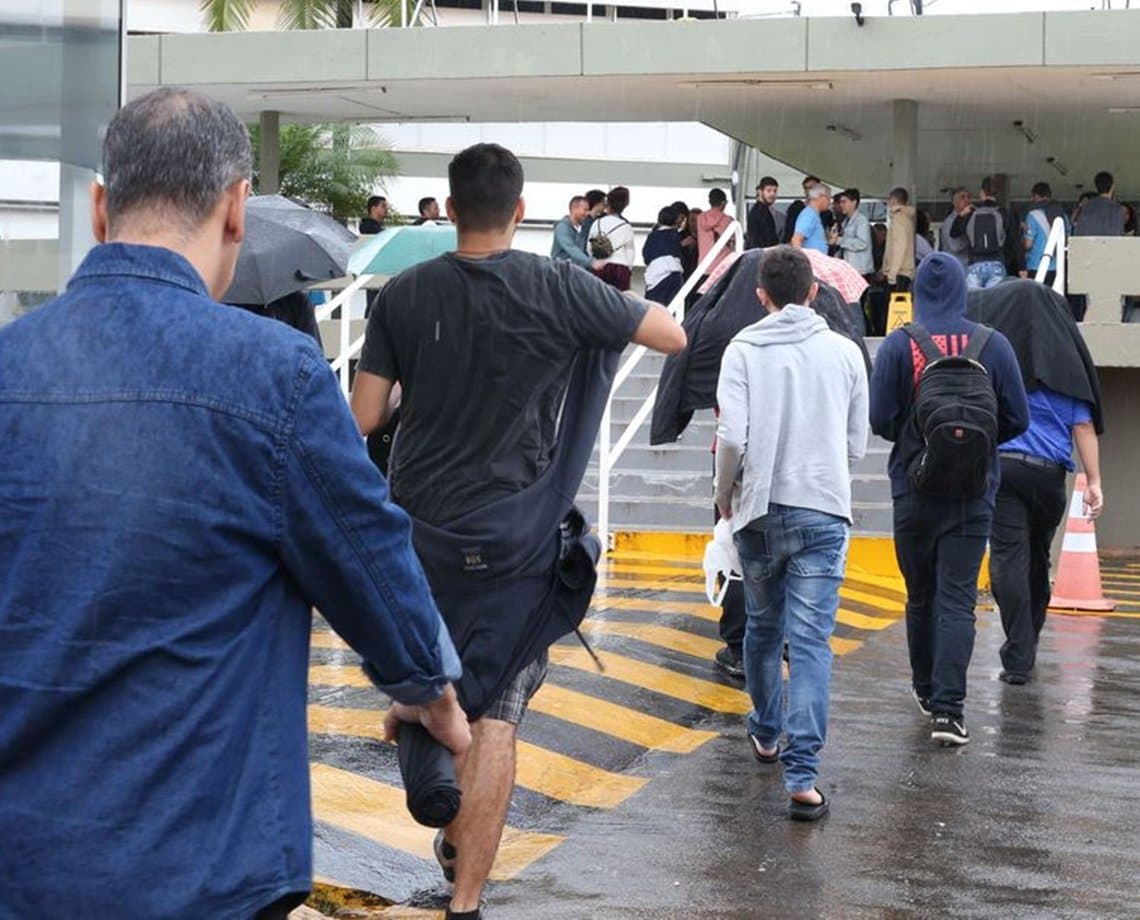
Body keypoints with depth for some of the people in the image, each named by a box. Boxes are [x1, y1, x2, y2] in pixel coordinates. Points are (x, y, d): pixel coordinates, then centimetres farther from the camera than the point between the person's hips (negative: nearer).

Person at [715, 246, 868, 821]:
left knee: (763, 627, 20)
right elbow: (857, 444, 9)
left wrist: (725, 493, 6)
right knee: (811, 640, -5)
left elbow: (732, 435, -11)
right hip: (823, 512, 0)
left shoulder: (744, 350, -2)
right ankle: (802, 776, -13)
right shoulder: (844, 353, 3)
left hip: (759, 512, 0)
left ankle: (767, 734, 39)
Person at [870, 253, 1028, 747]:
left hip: (915, 490, 0)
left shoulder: (898, 345, -8)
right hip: (973, 492, 0)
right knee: (958, 599, -2)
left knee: (920, 595, 16)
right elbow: (1017, 419, -1)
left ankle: (926, 689, 29)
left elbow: (880, 419, -10)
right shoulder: (994, 345, -4)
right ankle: (947, 706, -12)